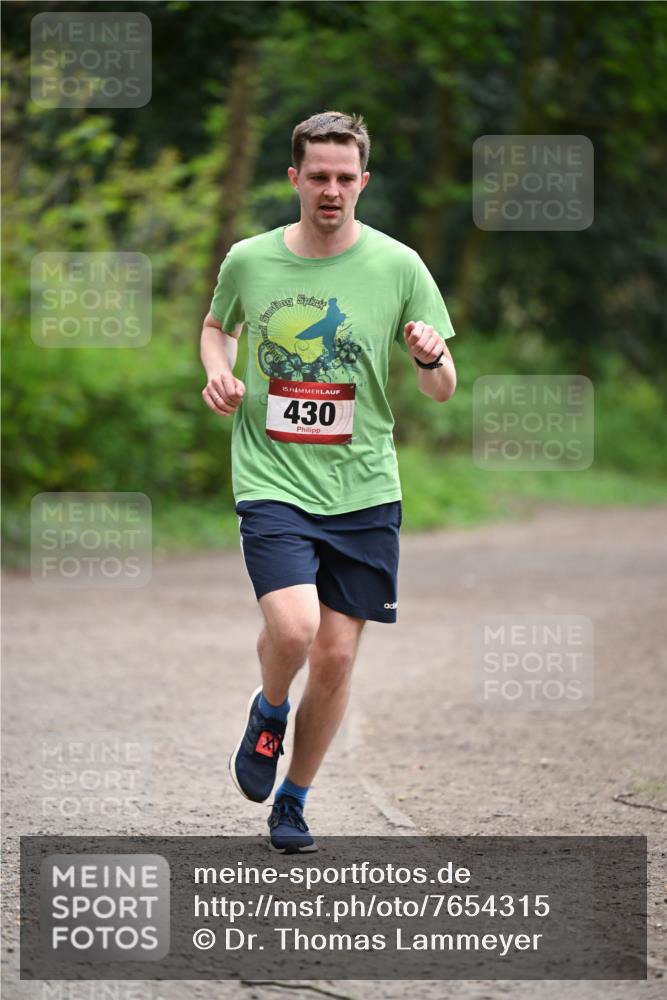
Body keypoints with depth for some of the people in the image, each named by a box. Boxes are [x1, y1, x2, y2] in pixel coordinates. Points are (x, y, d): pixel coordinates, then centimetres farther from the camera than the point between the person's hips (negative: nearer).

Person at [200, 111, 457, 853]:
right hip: (272, 481, -1)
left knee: (336, 656, 3)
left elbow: (442, 391, 1)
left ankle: (292, 802, 24)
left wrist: (432, 358, -22)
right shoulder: (248, 261, 1)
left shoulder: (398, 266, -1)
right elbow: (217, 325, 23)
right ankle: (269, 712, 13)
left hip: (363, 491, 1)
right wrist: (218, 372, 2)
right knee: (292, 627, -22)